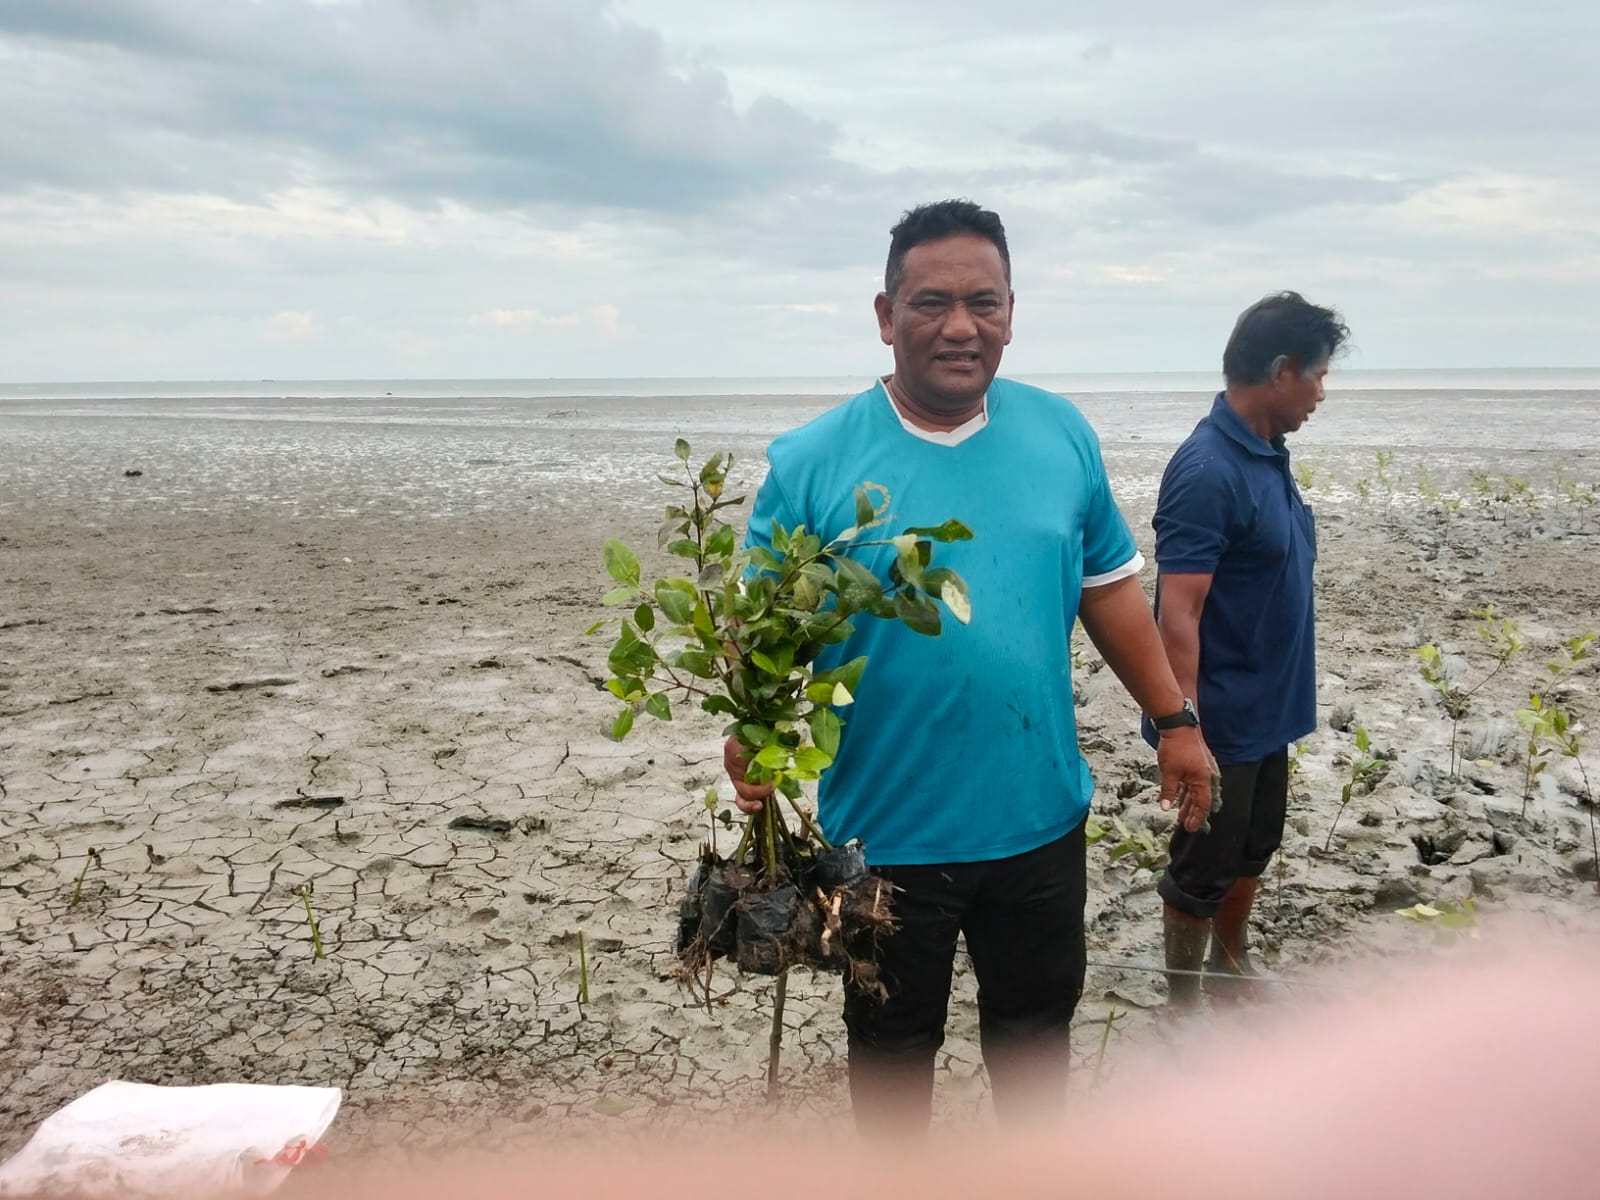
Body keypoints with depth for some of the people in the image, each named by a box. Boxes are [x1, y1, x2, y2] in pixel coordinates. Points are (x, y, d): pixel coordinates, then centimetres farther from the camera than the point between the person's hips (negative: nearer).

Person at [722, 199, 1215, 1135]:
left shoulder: (1062, 436, -2)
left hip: (1040, 817, 3)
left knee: (1036, 1023, 24)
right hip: (886, 833, -2)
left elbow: (1111, 587, 7)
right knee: (894, 1042, 19)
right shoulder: (812, 461, -12)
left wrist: (1175, 719, 6)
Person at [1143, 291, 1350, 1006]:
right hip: (1221, 720, -9)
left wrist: (1283, 700, 20)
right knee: (1203, 868, 7)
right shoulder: (1208, 471, -24)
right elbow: (1177, 616, -27)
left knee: (1253, 849, 23)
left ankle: (1230, 969, 43)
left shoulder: (1268, 453, 5)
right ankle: (1182, 1007, 25)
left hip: (1268, 709, 9)